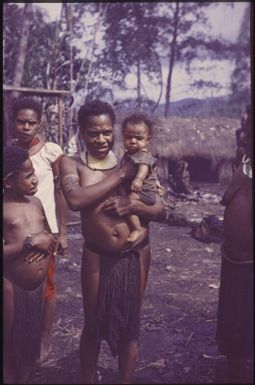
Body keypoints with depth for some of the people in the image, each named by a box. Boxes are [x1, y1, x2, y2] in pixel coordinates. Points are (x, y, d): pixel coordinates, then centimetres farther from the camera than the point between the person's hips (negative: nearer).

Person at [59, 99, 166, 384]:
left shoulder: (132, 164, -2)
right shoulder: (71, 164, -6)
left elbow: (161, 210, -2)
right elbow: (75, 200, -26)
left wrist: (134, 206, -23)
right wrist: (120, 175, -21)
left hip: (136, 255, 2)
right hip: (97, 257, -1)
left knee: (130, 323, 15)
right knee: (93, 325, 14)